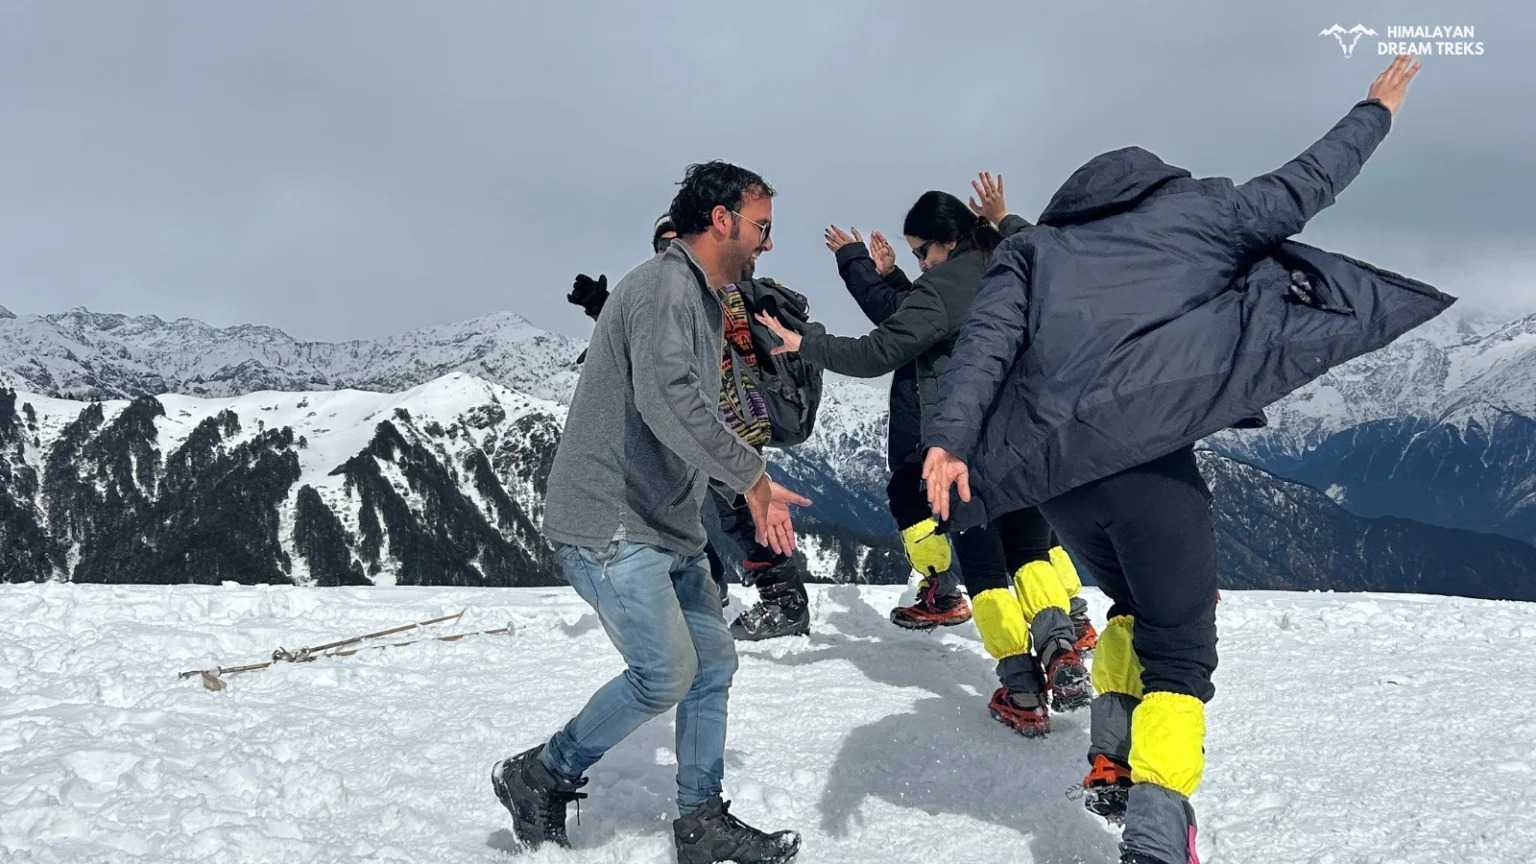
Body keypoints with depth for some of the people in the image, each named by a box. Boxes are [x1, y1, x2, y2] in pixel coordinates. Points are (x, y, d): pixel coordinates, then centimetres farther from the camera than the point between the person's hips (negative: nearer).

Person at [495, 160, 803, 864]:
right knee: (667, 673, -10)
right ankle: (540, 776, 8)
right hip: (609, 524, -10)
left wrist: (752, 491, 11)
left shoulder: (704, 302, 17)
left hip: (666, 527, 10)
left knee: (712, 661, 10)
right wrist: (751, 474, -22)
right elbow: (666, 401, -32)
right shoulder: (664, 285, -15)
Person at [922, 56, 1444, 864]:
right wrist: (1375, 112, 35)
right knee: (1179, 652, 5)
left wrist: (950, 437, -9)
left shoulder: (1032, 248, 20)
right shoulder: (1189, 213, 15)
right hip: (1152, 462, -4)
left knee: (1136, 608, 29)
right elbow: (1299, 189, 20)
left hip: (1054, 471, 4)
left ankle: (1112, 761, 17)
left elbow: (987, 339, 3)